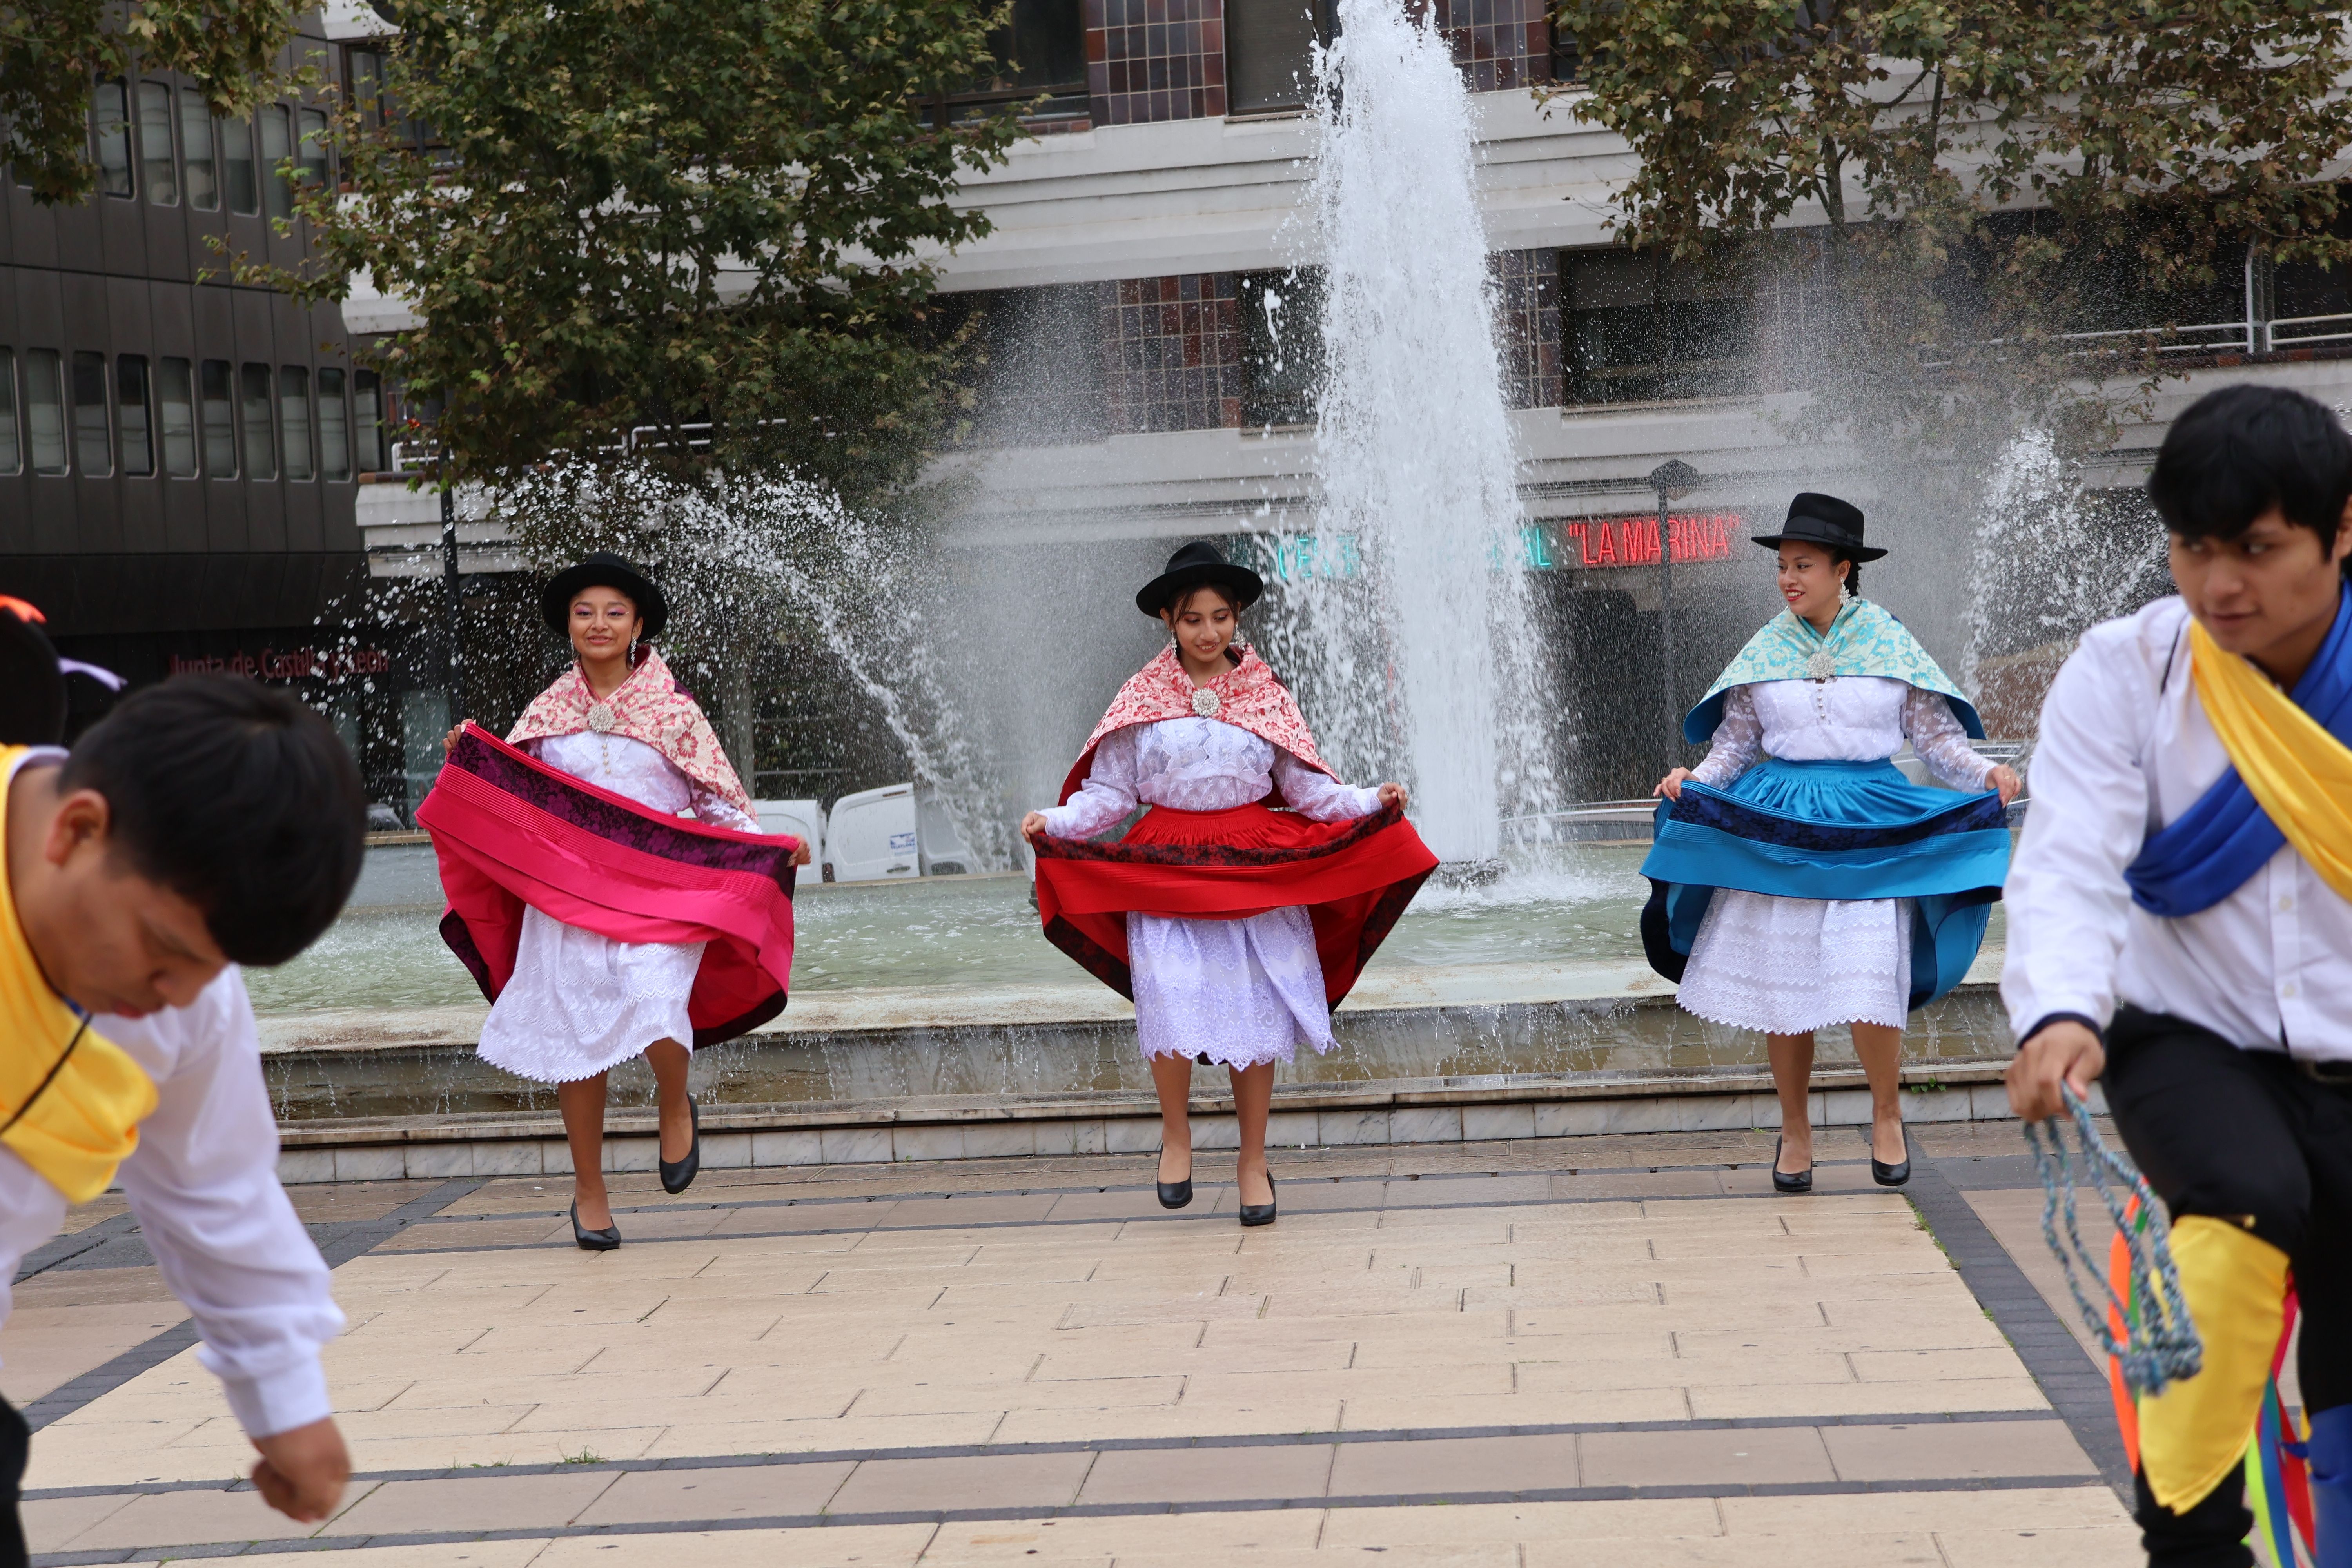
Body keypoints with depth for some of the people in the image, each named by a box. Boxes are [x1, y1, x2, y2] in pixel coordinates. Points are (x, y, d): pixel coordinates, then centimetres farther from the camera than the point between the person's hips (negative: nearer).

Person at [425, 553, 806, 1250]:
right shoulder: (548, 711, 9)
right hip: (566, 894, 3)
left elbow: (717, 802, 4)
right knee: (575, 1041, 4)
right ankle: (589, 1194, 20)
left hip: (658, 893, -2)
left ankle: (675, 1107, 10)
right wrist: (464, 761, -5)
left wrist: (776, 845, -10)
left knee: (656, 1010, -25)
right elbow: (504, 799, 12)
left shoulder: (672, 710, 2)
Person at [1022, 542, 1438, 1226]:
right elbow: (1110, 792, 3)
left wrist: (1371, 803, -6)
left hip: (1257, 871, 1)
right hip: (1167, 873, -1)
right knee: (1171, 1005, -18)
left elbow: (1307, 789, 8)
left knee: (1255, 1015, 1)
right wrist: (1055, 823, -11)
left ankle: (1253, 1162, 17)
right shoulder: (1142, 698, 4)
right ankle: (1176, 1133, 7)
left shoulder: (1266, 696, 7)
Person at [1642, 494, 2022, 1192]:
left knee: (1870, 981, -13)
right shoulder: (1766, 649, 7)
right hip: (1776, 829, 2)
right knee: (1781, 984, 3)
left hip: (1869, 831, -2)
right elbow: (1735, 741, 9)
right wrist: (1693, 781, -8)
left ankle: (1887, 1119, 10)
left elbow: (1936, 733, 4)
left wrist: (1986, 774, -11)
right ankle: (1795, 1131, 20)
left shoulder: (1889, 643, 3)